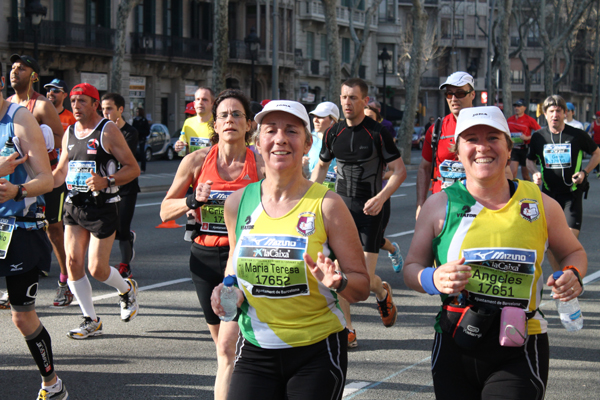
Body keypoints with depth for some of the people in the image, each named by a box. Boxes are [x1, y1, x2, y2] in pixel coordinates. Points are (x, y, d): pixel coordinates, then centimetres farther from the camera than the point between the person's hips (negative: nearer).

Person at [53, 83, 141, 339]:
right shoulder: (69, 133, 11)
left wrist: (107, 181, -24)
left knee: (97, 268, -6)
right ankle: (91, 321, 11)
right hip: (74, 206, 6)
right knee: (73, 263, -1)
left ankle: (127, 289, 27)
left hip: (102, 207, -6)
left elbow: (133, 168, -9)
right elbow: (61, 172, 21)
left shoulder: (108, 131, -8)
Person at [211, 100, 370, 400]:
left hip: (317, 352, -2)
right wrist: (227, 291, -1)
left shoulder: (326, 205, -8)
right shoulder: (237, 203, 1)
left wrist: (337, 282, -26)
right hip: (255, 351, 3)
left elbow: (362, 288, -5)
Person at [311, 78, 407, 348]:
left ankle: (382, 292, 29)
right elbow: (321, 166, 22)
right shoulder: (333, 133, 7)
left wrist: (381, 197, -19)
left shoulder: (377, 133, -7)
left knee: (365, 278, -8)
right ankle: (347, 330, 7)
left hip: (369, 208, -4)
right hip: (341, 205, 4)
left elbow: (399, 170, -5)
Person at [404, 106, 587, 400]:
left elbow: (573, 252, 18)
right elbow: (412, 267, 4)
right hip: (455, 349, 1)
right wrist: (433, 279, -18)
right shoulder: (439, 205, 0)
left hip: (519, 353, -1)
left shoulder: (541, 204, 2)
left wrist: (572, 275, -4)